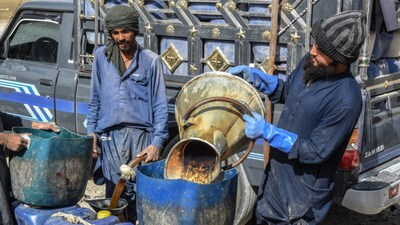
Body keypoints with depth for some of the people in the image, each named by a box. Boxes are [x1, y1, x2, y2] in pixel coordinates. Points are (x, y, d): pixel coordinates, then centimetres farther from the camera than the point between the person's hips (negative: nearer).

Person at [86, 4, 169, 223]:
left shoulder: (151, 60, 3)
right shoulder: (101, 56, 10)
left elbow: (160, 105, 2)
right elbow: (95, 98, 16)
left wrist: (157, 142, -5)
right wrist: (91, 131, 9)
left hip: (142, 134, -1)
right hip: (110, 136, 2)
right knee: (115, 191, 0)